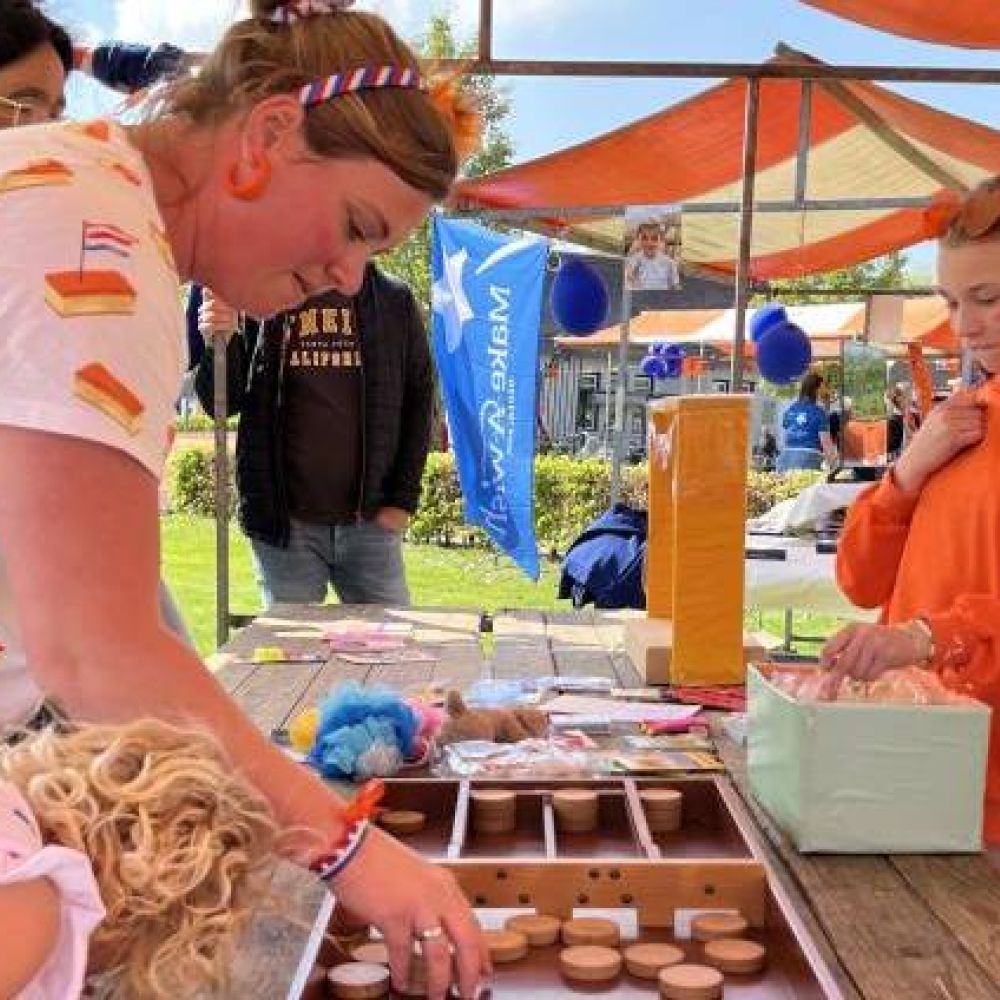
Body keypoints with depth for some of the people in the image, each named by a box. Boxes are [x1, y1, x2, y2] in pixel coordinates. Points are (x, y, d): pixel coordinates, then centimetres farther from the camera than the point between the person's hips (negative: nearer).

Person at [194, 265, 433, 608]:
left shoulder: (394, 301, 3)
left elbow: (419, 401, 6)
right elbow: (222, 404, 4)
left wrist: (403, 500, -1)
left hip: (370, 521, 1)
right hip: (285, 525, 0)